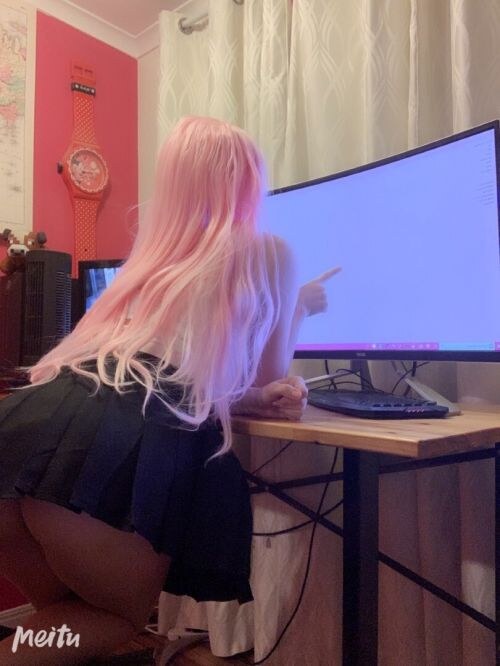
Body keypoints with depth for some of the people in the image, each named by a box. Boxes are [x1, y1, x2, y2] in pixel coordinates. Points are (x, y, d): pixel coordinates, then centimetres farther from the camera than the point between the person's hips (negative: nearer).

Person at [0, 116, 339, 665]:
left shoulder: (156, 251, 28)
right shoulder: (268, 252, 11)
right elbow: (267, 376, 23)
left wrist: (258, 401, 28)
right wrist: (298, 307, 37)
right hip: (125, 449, -6)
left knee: (67, 618, 29)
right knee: (124, 617, 21)